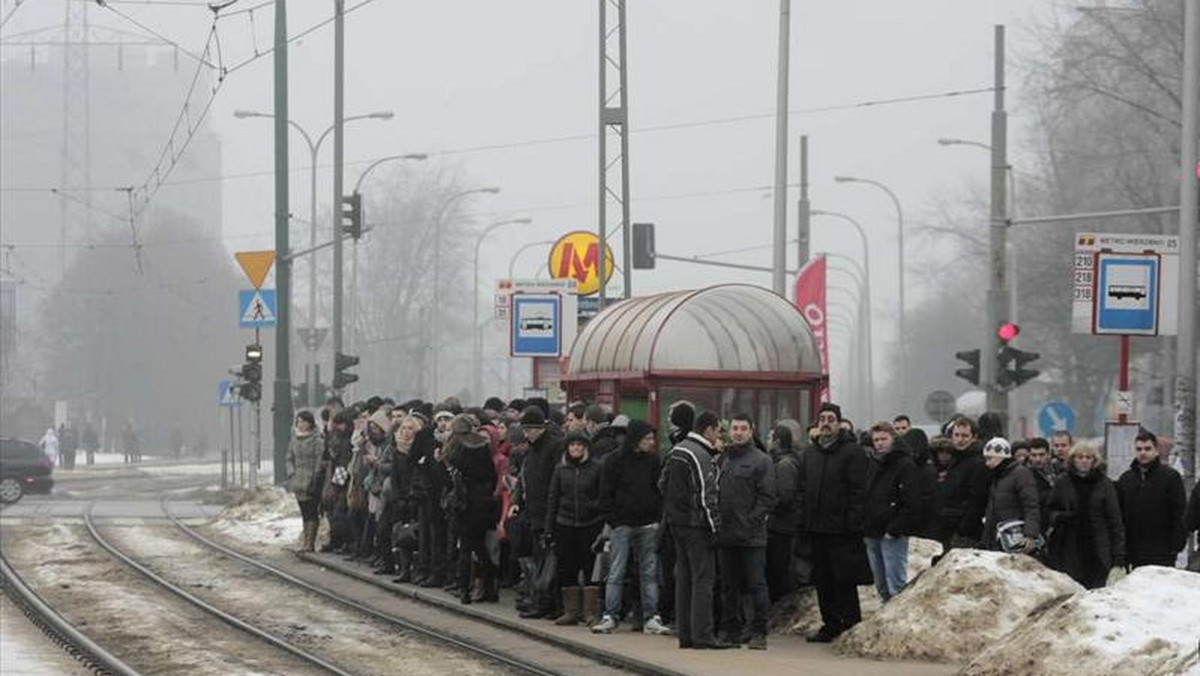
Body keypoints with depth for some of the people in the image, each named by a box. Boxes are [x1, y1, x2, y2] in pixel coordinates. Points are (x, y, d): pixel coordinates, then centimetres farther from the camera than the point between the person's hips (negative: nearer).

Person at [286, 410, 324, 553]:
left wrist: (313, 480, -15)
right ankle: (305, 540, 14)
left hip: (311, 483, -6)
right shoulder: (294, 439, 11)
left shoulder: (316, 440, -8)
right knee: (304, 513, 10)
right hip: (299, 482, 6)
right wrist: (291, 474, 4)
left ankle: (309, 543, -5)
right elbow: (290, 458, 17)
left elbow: (319, 461, -11)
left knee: (311, 513, -6)